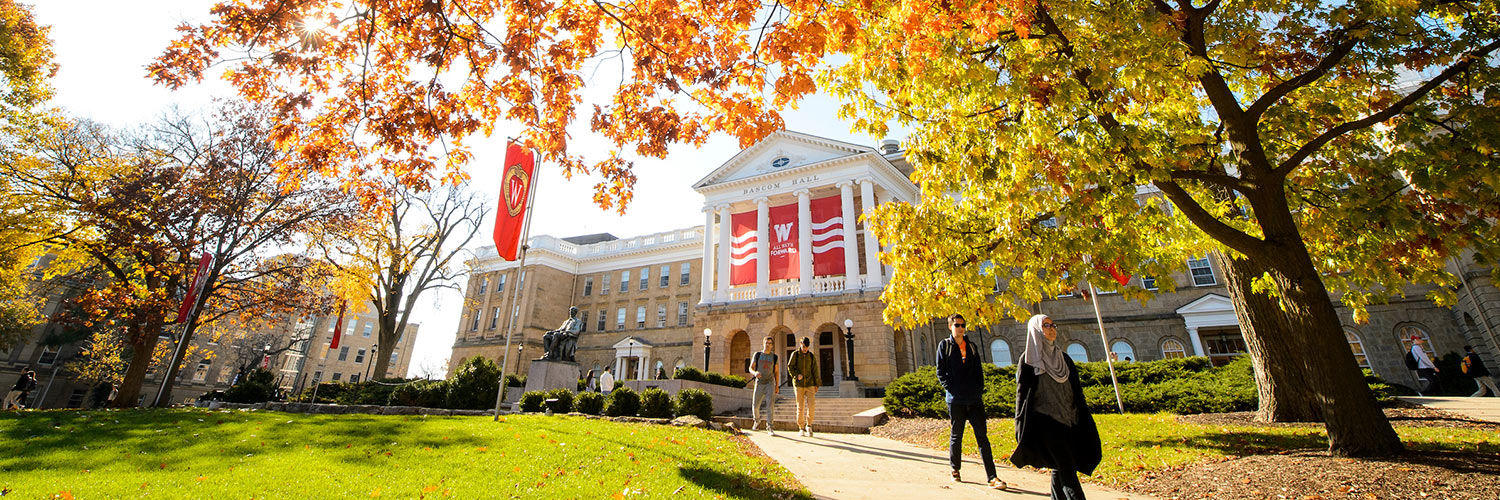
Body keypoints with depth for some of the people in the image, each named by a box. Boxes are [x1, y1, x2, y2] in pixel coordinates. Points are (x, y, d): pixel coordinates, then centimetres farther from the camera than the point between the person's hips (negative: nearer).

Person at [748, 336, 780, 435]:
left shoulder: (774, 357, 3)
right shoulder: (757, 355, 2)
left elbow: (777, 372, 8)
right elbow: (751, 368, 1)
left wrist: (777, 386, 1)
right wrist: (755, 373, -23)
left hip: (770, 383, -1)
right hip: (759, 383, 1)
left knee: (770, 405, -15)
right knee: (755, 405, 4)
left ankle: (770, 428, -12)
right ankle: (756, 421, 34)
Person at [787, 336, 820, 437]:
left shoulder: (811, 356, 8)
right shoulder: (795, 354, 2)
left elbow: (815, 371, 10)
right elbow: (790, 367, -2)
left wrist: (816, 385, 7)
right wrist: (796, 375, -19)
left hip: (810, 384, 1)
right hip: (798, 384, -1)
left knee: (811, 405, -11)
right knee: (800, 407, -1)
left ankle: (809, 426, 7)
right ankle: (801, 429, 11)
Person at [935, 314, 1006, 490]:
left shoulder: (972, 347, 14)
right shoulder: (944, 345, 2)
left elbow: (979, 371, 16)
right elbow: (940, 372, 0)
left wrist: (980, 390, 4)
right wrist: (950, 389, -10)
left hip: (974, 398, 3)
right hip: (955, 399, -3)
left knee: (982, 436, 0)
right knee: (956, 436, 8)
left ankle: (992, 477, 2)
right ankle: (955, 470, 24)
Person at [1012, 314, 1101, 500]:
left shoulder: (1063, 357, 15)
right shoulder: (1028, 358, -2)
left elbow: (1077, 390, 17)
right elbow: (1022, 393, -4)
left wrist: (1084, 420, 11)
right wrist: (1022, 428, -8)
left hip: (1067, 420, 6)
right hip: (1046, 420, -6)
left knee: (1061, 467, 7)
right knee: (1067, 469, -12)